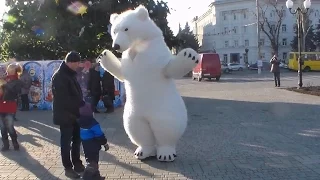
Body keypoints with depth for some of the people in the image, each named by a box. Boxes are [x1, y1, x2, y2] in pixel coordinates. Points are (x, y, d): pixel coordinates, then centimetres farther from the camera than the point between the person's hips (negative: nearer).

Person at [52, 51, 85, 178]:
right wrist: (80, 108, -20)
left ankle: (77, 164, 27)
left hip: (75, 114, 9)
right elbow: (63, 99, -23)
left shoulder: (71, 74, 12)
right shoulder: (59, 77, -17)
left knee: (77, 140, 15)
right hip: (65, 116, -8)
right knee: (66, 142, 3)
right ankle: (68, 168, 13)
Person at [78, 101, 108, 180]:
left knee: (90, 160, 17)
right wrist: (105, 143, -10)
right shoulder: (93, 124, -21)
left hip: (85, 146, 7)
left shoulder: (80, 122, -4)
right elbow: (99, 135, -18)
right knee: (93, 161, 0)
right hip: (93, 146, -7)